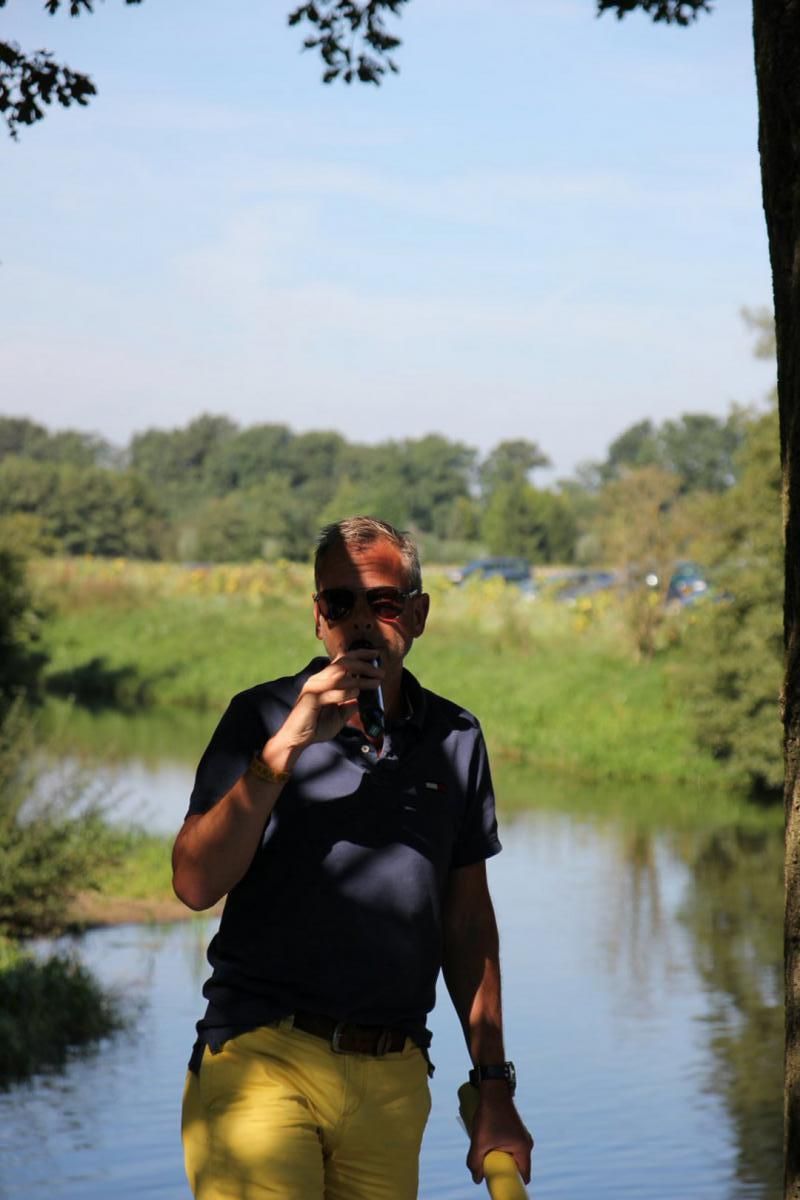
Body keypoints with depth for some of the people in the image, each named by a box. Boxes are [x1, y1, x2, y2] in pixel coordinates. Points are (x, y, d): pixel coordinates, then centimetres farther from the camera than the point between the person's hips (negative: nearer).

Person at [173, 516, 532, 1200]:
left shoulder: (456, 738, 10)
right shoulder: (262, 718, 1)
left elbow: (468, 921, 15)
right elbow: (196, 885, -9)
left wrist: (494, 1089, 13)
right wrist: (288, 743, -15)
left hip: (393, 1083, 3)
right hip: (262, 1061, -3)